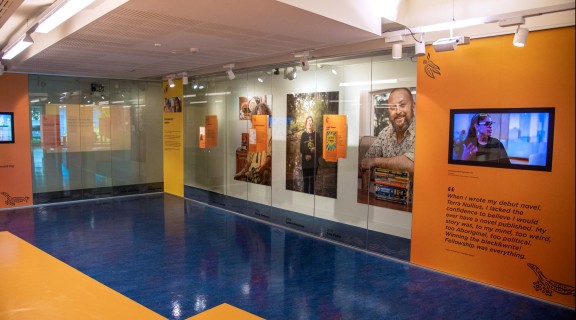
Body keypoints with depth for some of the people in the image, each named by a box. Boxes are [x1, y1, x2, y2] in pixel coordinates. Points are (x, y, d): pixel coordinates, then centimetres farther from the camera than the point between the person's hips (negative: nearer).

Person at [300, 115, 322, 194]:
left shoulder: (317, 135, 2)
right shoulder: (303, 135, 5)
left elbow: (320, 150, -1)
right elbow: (301, 149, -2)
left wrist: (311, 156, -13)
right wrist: (310, 150, -16)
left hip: (314, 163, 0)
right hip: (305, 163, 1)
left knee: (312, 182, 3)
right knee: (306, 182, 3)